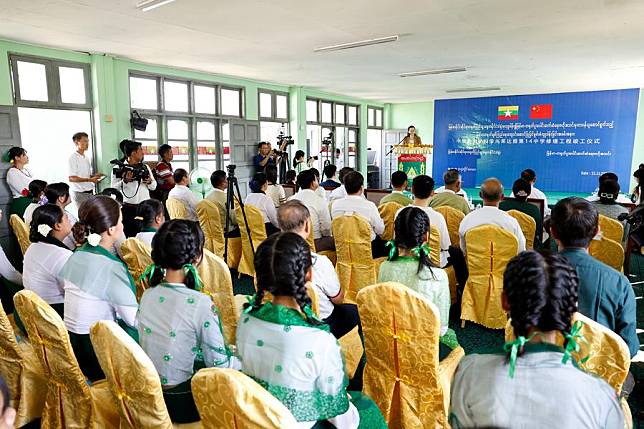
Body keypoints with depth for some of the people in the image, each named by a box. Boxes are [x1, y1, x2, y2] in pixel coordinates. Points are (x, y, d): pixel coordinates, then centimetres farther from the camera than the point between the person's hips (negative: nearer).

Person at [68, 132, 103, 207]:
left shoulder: (86, 158, 16)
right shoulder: (73, 157, -8)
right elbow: (71, 178, -15)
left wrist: (94, 176, 3)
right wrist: (89, 180, -22)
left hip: (90, 192, 7)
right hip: (80, 193, -7)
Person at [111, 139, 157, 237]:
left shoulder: (145, 167, 13)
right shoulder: (119, 168, -1)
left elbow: (154, 187, 14)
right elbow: (114, 188, -7)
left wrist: (150, 182, -6)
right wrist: (125, 181, -22)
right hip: (129, 208, -4)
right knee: (130, 236, -3)